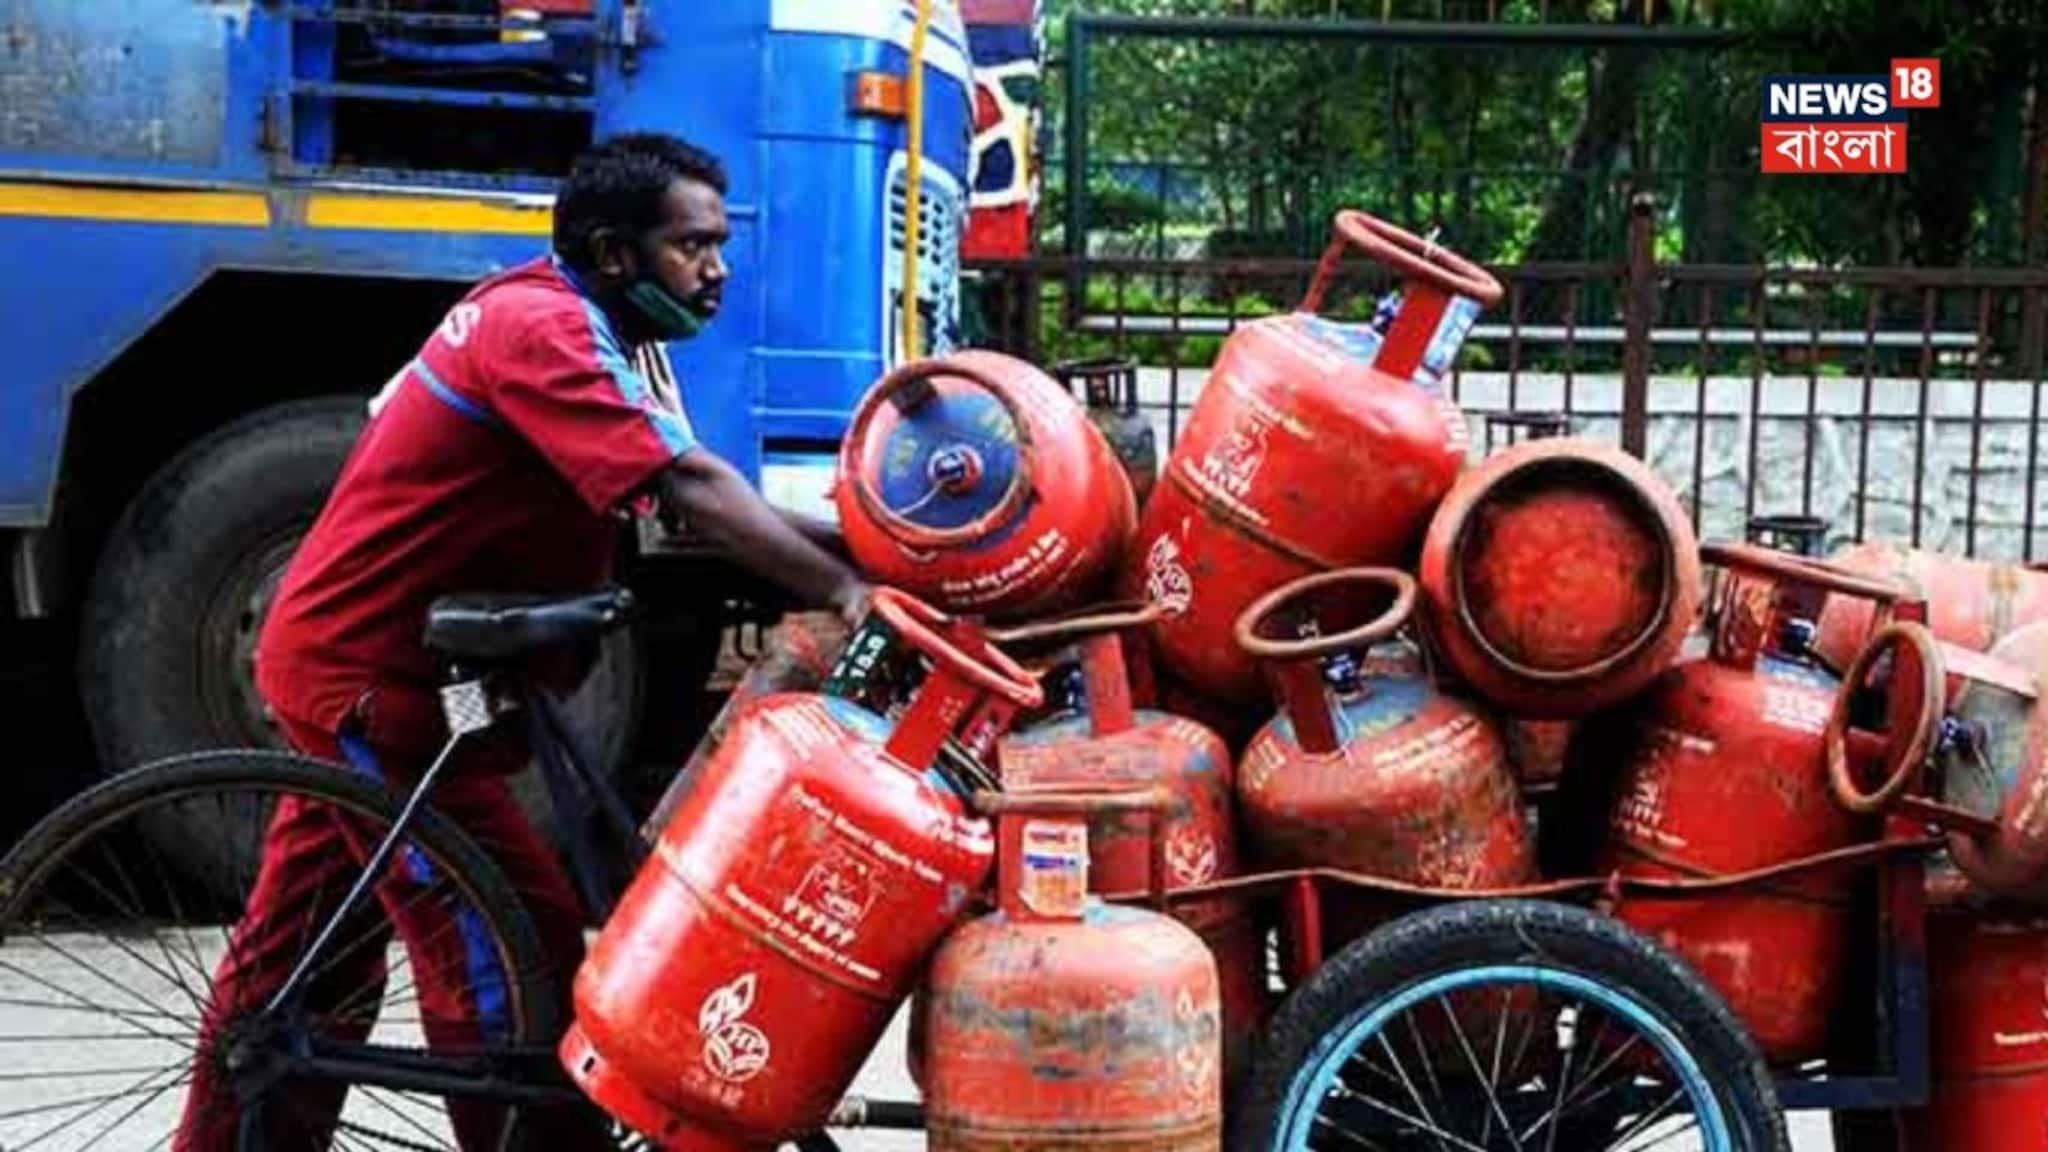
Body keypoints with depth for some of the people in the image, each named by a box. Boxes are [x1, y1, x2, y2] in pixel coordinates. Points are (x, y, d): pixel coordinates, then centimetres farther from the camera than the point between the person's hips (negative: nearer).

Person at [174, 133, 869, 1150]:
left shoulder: (555, 321, 12)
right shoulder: (544, 327, -20)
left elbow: (688, 498, 5)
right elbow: (692, 490, -31)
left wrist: (846, 542, -6)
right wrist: (846, 592, -32)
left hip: (341, 651, 11)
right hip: (364, 672, -11)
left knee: (299, 948, 19)